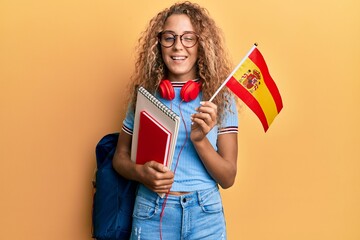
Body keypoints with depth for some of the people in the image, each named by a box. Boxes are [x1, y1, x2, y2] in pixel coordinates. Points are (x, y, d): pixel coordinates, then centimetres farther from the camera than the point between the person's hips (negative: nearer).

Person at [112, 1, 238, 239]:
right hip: (150, 214, 1)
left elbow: (228, 178, -5)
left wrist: (200, 139, -21)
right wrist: (141, 173, -13)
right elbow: (120, 157, 7)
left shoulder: (220, 97, -4)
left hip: (205, 216, -1)